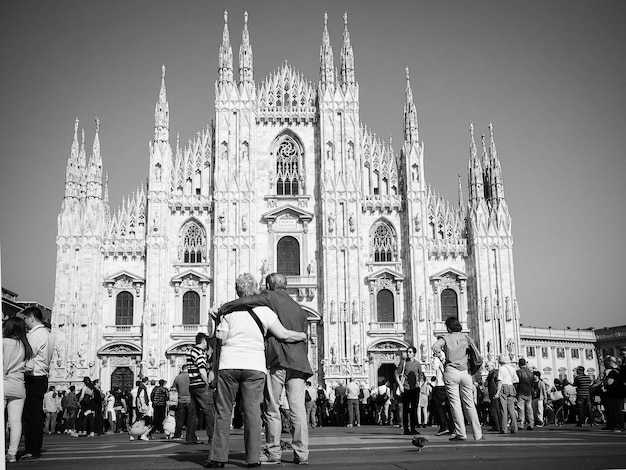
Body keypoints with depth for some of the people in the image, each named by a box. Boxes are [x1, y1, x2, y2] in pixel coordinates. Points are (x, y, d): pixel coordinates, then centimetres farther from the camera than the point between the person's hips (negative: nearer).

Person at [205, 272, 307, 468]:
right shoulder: (264, 311, 2)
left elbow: (220, 338, -4)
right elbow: (283, 335, 0)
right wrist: (302, 335, 16)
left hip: (229, 364, 0)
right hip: (254, 366, 0)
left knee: (223, 411, 6)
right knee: (252, 411, 4)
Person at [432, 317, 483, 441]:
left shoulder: (446, 338, 1)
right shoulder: (466, 337, 11)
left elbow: (435, 347, -13)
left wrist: (439, 353, 6)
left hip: (451, 372, -3)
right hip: (465, 372, 3)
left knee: (455, 404, 0)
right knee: (469, 404, 8)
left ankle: (460, 434, -3)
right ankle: (477, 434, 8)